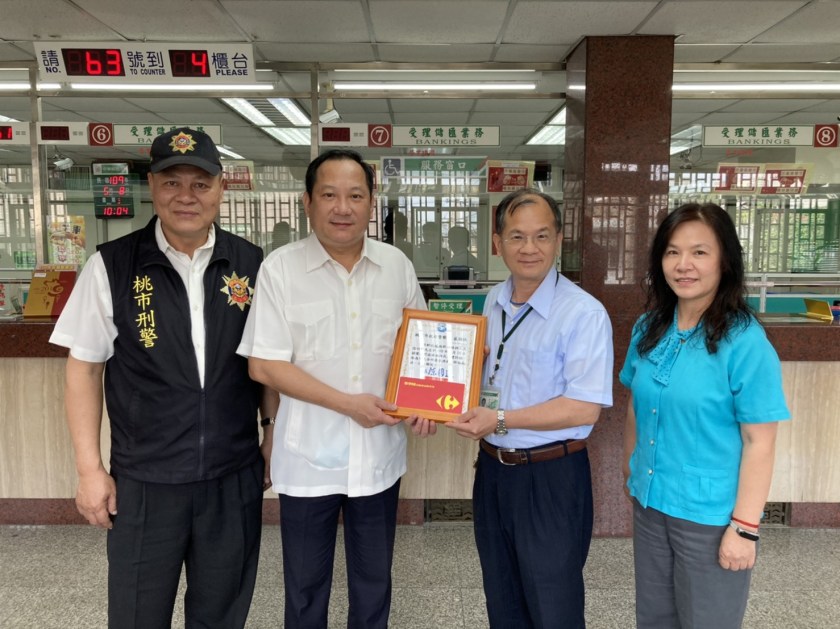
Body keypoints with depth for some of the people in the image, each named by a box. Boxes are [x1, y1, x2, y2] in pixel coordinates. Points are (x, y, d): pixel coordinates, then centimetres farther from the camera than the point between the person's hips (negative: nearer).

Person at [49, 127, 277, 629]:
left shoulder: (252, 264, -3)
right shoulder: (111, 266, -8)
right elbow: (84, 369, -1)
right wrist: (90, 468, -3)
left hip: (235, 476, 2)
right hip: (144, 479, -1)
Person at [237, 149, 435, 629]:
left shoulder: (397, 265, -1)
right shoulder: (281, 268, -11)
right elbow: (263, 365, -12)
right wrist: (347, 403, -17)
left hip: (379, 455, 3)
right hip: (309, 458, -2)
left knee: (374, 581, 21)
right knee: (306, 587, 18)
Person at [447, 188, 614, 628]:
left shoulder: (583, 314, -18)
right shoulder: (492, 302, 5)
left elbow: (584, 408, -22)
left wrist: (501, 419, -25)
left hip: (551, 477, -6)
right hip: (493, 469, 7)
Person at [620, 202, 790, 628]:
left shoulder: (745, 342, -18)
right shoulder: (648, 328, -1)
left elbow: (759, 443, -17)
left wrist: (745, 528, -16)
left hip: (710, 516, -5)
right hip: (649, 504, 6)